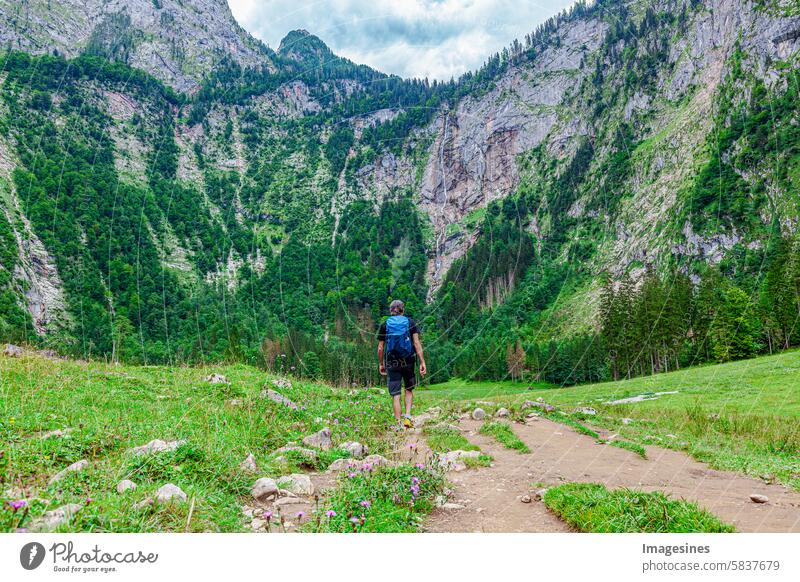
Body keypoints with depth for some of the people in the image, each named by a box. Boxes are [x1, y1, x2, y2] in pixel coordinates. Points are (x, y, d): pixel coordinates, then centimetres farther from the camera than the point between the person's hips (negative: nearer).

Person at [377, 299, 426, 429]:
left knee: (395, 395, 3)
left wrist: (381, 364, 14)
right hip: (408, 361, 1)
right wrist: (422, 362, -6)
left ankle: (399, 423, 1)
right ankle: (407, 416, 1)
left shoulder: (385, 325, 4)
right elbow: (417, 343, -6)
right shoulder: (410, 322, 3)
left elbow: (380, 348, 3)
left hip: (392, 363, 0)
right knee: (409, 390, 18)